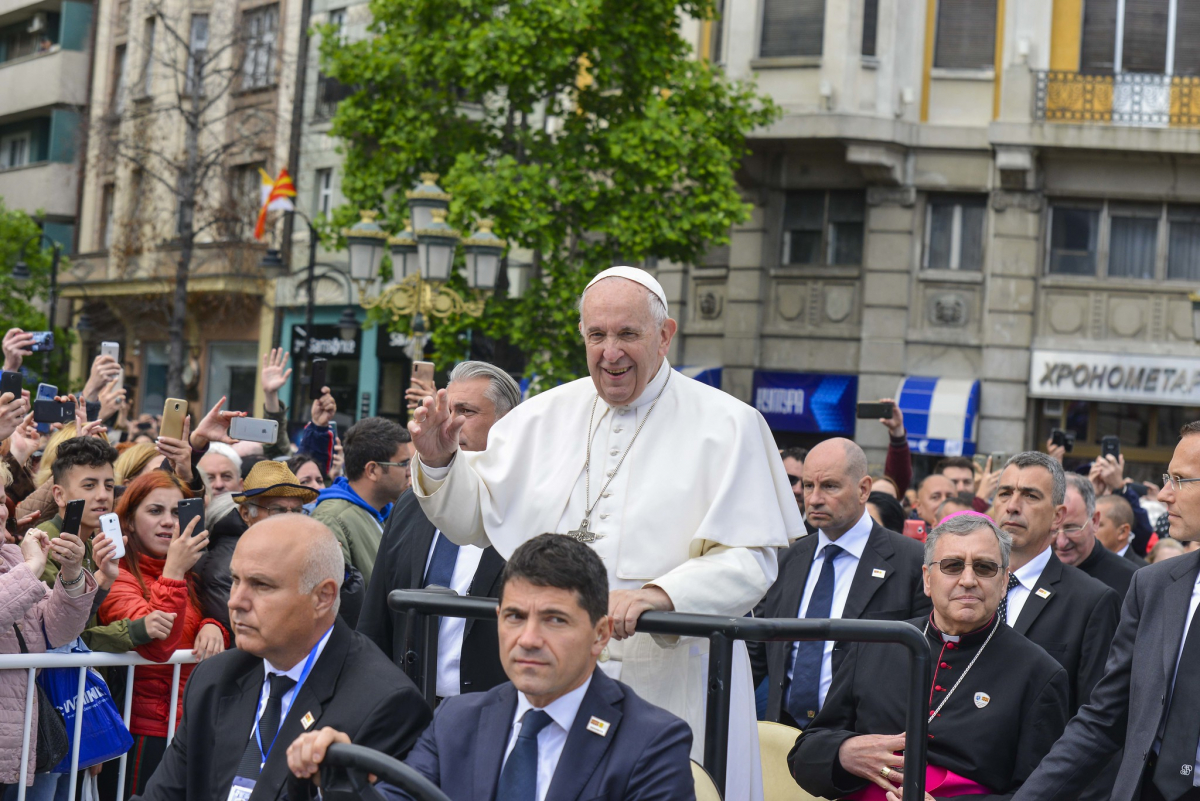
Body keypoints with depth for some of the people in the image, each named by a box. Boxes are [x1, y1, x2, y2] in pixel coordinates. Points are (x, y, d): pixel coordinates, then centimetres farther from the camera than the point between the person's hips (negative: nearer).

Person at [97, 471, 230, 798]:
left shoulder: (187, 575, 13)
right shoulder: (117, 576, -10)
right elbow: (157, 645, -23)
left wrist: (212, 627, -8)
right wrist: (173, 570, -28)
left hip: (193, 726, 7)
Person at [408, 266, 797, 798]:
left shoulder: (726, 426, -3)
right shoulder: (543, 416, 10)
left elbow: (750, 563, -12)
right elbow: (475, 520, 17)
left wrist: (657, 595, -28)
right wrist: (439, 461, -2)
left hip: (672, 687, -3)